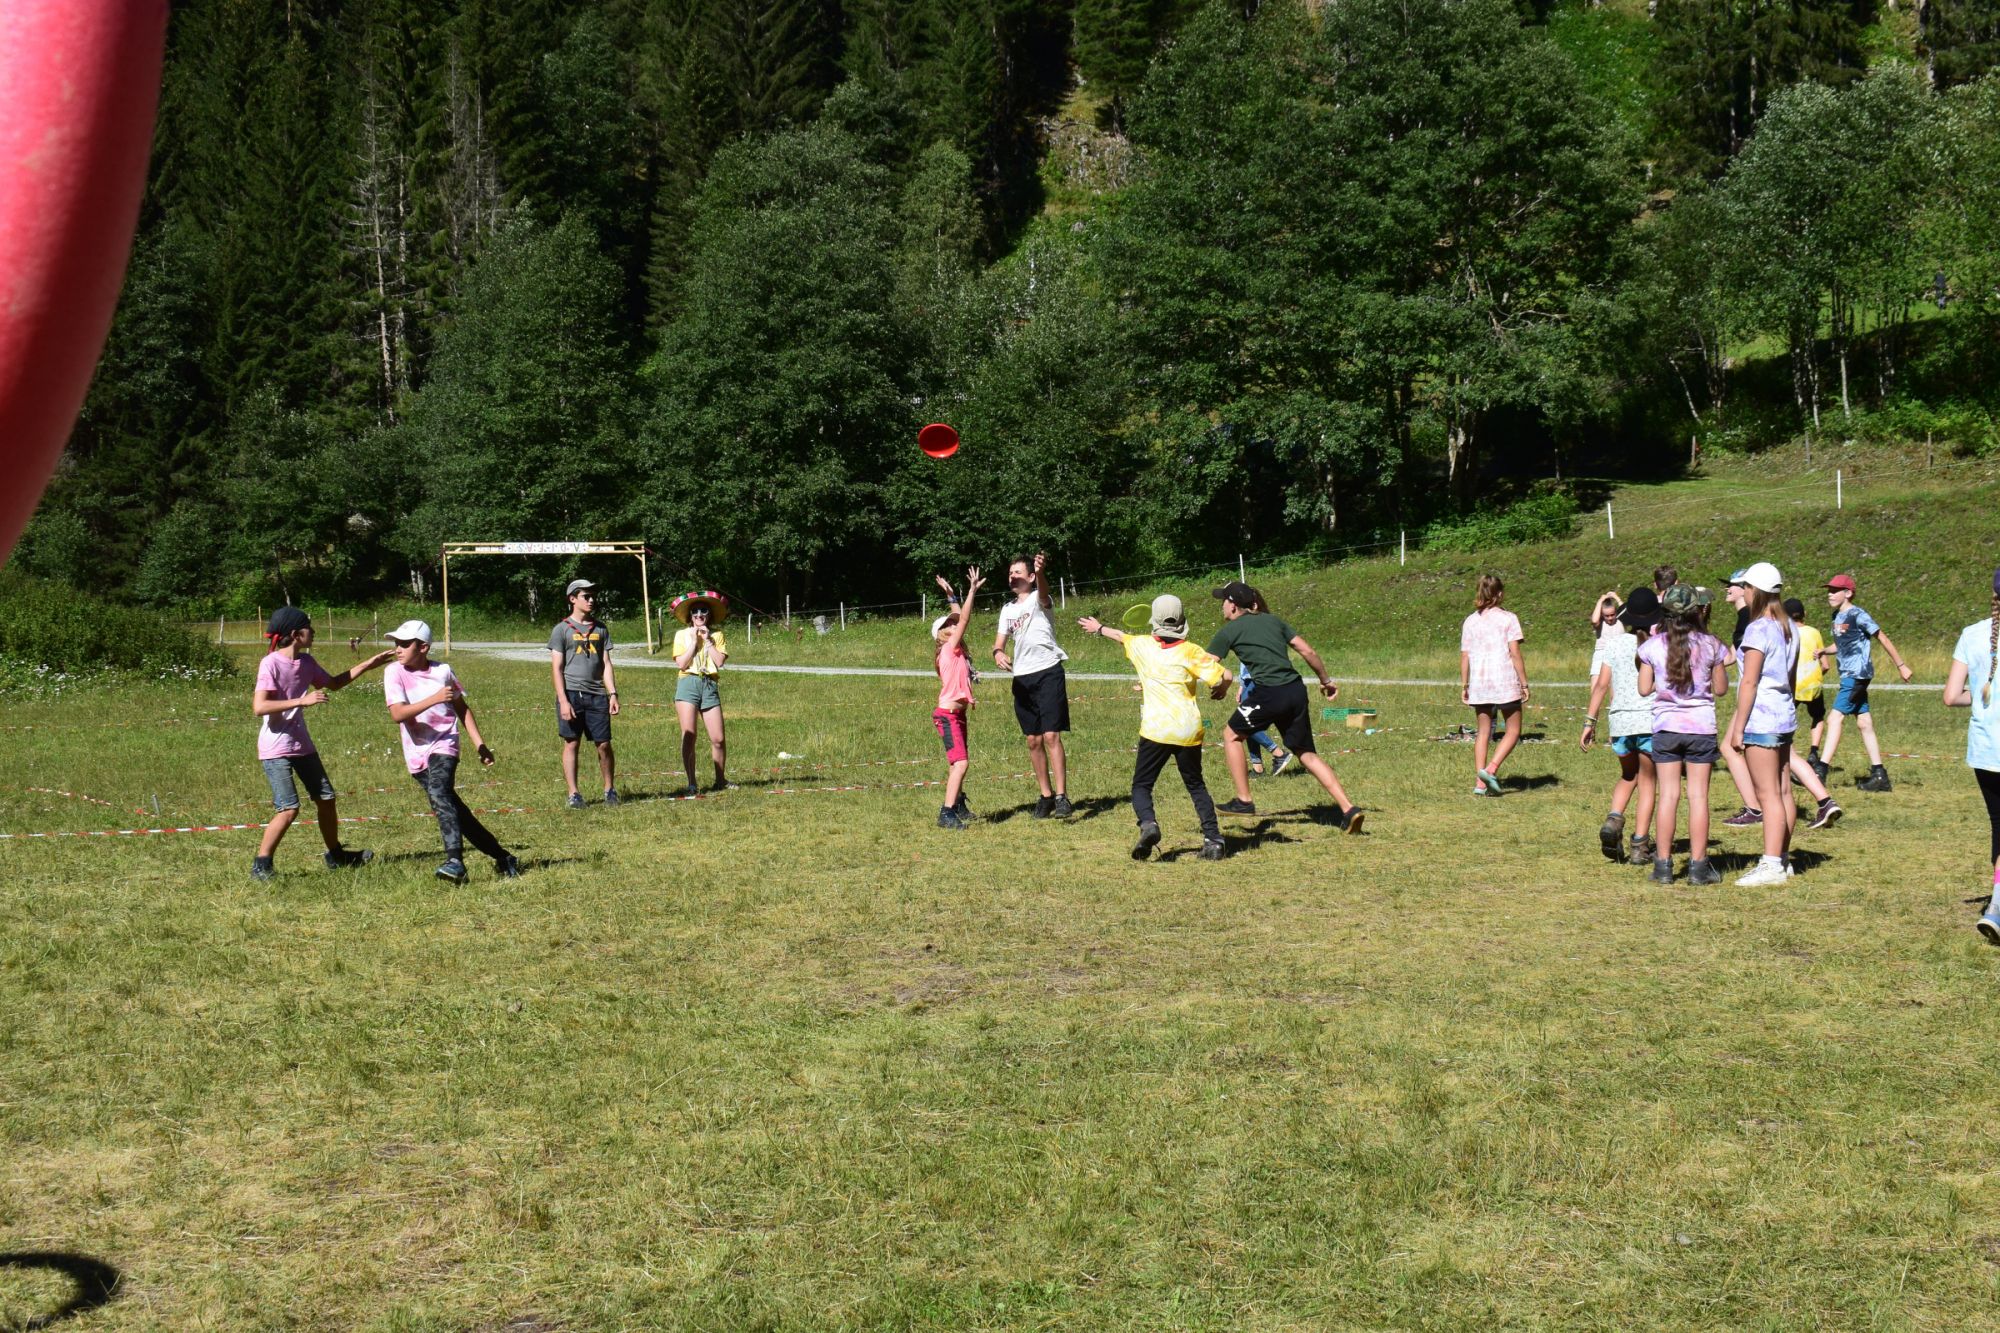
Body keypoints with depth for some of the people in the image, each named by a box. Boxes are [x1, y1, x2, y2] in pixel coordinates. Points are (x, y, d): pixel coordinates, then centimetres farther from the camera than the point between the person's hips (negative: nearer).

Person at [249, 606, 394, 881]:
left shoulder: (307, 662, 6)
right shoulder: (271, 663, -18)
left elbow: (333, 684, 24)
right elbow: (259, 707, -26)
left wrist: (368, 664, 19)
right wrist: (301, 700, -29)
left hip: (302, 744, 8)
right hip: (276, 748, -8)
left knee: (326, 799, 14)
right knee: (289, 809, -15)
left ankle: (336, 856, 31)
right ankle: (261, 865, -3)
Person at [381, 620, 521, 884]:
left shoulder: (442, 671, 2)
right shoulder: (395, 673, -3)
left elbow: (462, 709, 15)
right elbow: (397, 714, -17)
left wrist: (479, 743, 10)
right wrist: (433, 699, -28)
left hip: (443, 746, -2)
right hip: (417, 753, 2)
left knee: (439, 793, -29)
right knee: (453, 809, 5)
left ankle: (455, 860, -39)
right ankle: (502, 857, 18)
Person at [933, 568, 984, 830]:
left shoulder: (957, 650, 11)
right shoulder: (950, 648, -11)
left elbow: (960, 618, 22)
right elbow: (964, 619, -17)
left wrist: (952, 596, 24)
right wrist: (972, 590, -14)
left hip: (957, 713, 10)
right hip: (947, 715, -10)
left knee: (957, 763, 19)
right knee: (960, 762, -17)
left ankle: (957, 806, 31)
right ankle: (947, 814, -21)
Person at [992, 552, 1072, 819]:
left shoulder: (1038, 599, -1)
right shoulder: (1007, 609, 17)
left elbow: (1043, 592, -26)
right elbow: (999, 641, 13)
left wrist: (1040, 572, -50)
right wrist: (998, 653, -14)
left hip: (1047, 673, -6)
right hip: (1022, 679, 6)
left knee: (1051, 736, -13)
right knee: (1033, 741, 7)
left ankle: (1062, 797, -15)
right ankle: (1046, 795, 16)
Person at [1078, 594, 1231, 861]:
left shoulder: (1142, 645, 5)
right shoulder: (1190, 652, -1)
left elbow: (1121, 635, 27)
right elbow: (1224, 677, -9)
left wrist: (1098, 628, 49)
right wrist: (1219, 689, 16)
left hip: (1155, 730, -1)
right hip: (1188, 731, 1)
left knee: (1141, 786, 6)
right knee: (1196, 786, 16)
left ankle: (1148, 824, -22)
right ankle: (1213, 839, 6)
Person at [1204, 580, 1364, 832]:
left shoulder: (1229, 631, 3)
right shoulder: (1272, 620, 18)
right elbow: (1308, 652, 16)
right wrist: (1326, 680, 28)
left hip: (1269, 694, -6)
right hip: (1296, 690, 6)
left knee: (1232, 735, 17)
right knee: (1307, 753, 13)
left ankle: (1243, 801, 14)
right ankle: (1348, 809, 4)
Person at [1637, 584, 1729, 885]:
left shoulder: (1653, 646, -3)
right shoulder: (1710, 645, -4)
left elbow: (1644, 689, 2)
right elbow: (1721, 688, 4)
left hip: (1666, 726, 1)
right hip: (1701, 725, -1)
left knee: (1667, 794, 4)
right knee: (1698, 795, 2)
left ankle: (1663, 865, 5)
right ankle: (1698, 866, 5)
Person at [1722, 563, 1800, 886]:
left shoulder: (1758, 629, -15)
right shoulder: (1789, 629, 11)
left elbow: (1749, 683, -17)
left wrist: (1738, 727, -13)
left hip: (1761, 719, -9)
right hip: (1785, 716, 9)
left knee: (1768, 795, -7)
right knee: (1782, 792, 13)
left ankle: (1771, 866, -6)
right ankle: (1782, 859, 19)